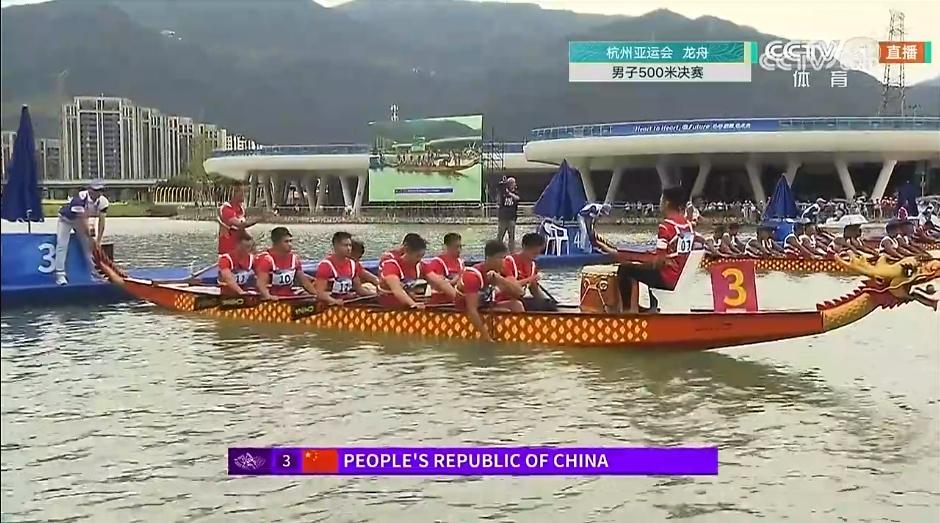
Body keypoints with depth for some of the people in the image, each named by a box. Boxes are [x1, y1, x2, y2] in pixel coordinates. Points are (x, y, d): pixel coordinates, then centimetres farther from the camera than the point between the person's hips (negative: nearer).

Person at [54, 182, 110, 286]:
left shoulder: (102, 202, -21)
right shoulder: (80, 199, -39)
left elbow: (101, 221, -20)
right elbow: (82, 220, -37)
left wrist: (98, 241, -24)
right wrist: (91, 239, -34)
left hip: (80, 219, 5)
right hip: (66, 219, -5)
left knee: (88, 245, 0)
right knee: (62, 245, -16)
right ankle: (60, 275, -18)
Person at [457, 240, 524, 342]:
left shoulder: (497, 272, -1)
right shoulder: (473, 275, -25)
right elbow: (471, 309, -31)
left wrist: (501, 279, -26)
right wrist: (486, 336, -34)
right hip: (467, 314, -8)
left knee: (516, 305, -8)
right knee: (507, 314, -23)